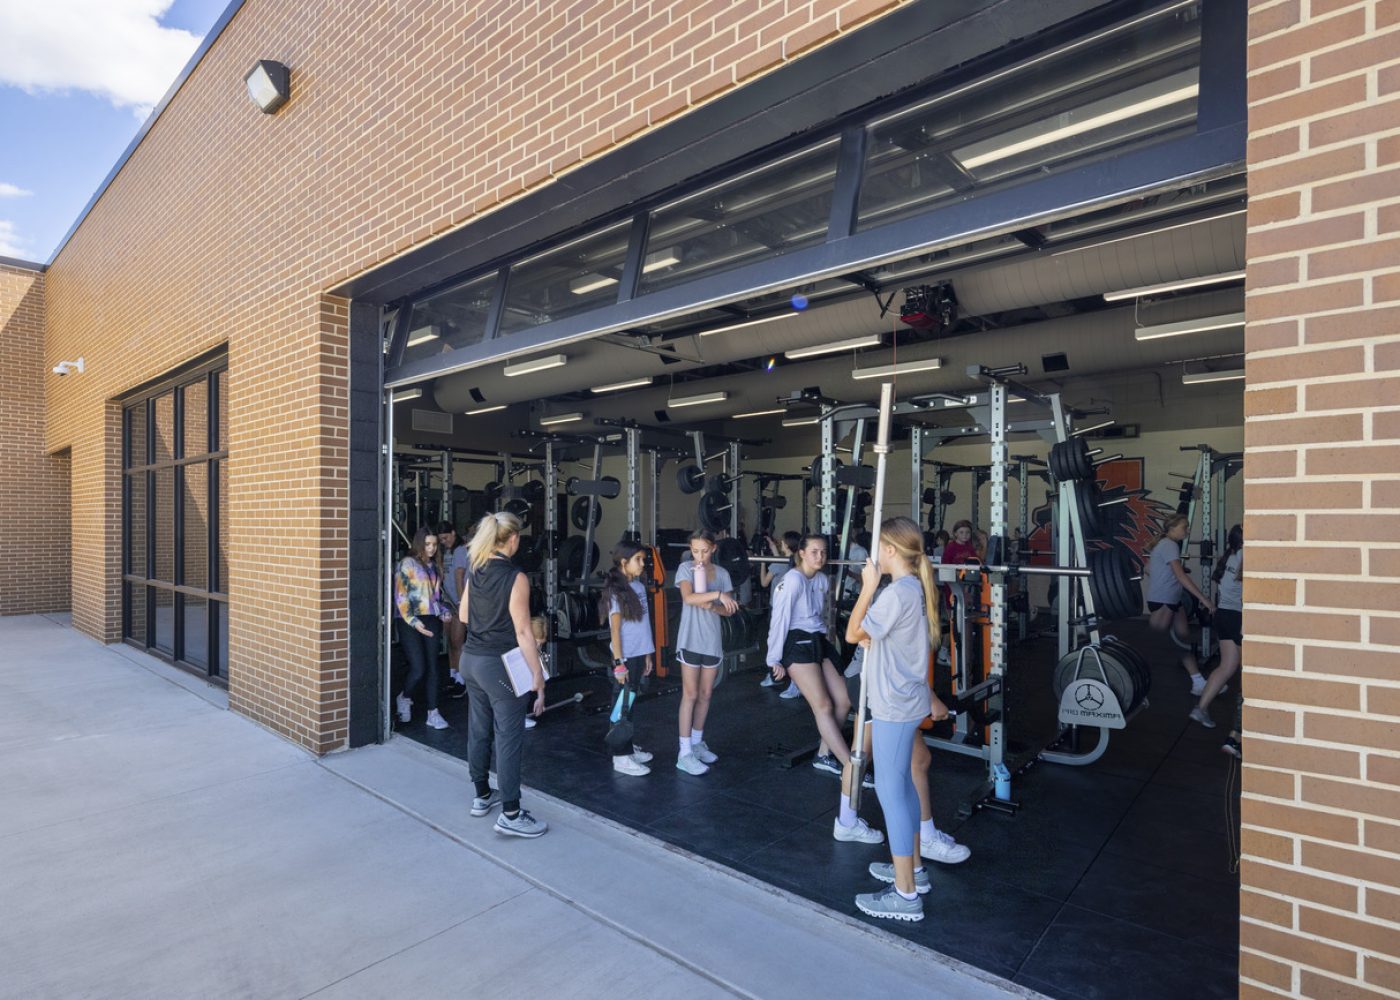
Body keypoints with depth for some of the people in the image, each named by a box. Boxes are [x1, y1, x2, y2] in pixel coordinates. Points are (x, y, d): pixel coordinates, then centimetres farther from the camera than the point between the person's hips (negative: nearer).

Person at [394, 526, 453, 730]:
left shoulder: (435, 565, 13)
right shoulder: (408, 563, -5)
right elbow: (400, 596, -9)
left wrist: (444, 612, 5)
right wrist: (413, 621, -16)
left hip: (432, 621, 5)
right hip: (411, 622, -5)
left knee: (432, 668, 4)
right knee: (418, 669, -8)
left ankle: (432, 713, 11)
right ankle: (404, 698, 22)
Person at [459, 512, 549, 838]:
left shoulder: (474, 571, 4)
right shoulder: (515, 578, -18)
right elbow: (523, 631, -19)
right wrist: (538, 676, -15)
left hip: (471, 658, 8)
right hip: (499, 664, -8)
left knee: (479, 728, 18)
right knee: (509, 736, -1)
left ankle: (483, 795, 34)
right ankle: (511, 815, 6)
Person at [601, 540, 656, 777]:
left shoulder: (639, 587, 9)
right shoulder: (616, 591, -12)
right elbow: (615, 629, -14)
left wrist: (647, 655, 14)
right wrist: (618, 663, -16)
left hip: (639, 655, 7)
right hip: (625, 657, -7)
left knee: (630, 702, 16)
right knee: (623, 705, 2)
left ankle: (626, 746, 28)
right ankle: (621, 757, 10)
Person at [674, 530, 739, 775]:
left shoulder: (722, 573, 5)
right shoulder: (685, 568, -6)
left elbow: (728, 609, 2)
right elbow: (689, 597, -23)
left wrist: (711, 606, -17)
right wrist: (717, 594, -30)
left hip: (713, 640, 4)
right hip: (690, 639, -4)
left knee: (706, 694, 12)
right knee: (690, 695, -3)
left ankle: (697, 743, 27)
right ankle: (684, 753, 3)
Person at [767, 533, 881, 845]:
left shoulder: (822, 580, 8)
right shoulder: (792, 580, -15)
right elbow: (779, 619, -14)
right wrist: (775, 659, -11)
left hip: (819, 643, 8)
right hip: (798, 644, -8)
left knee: (843, 702, 5)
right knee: (823, 706, -13)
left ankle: (825, 755, 24)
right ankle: (852, 766, -15)